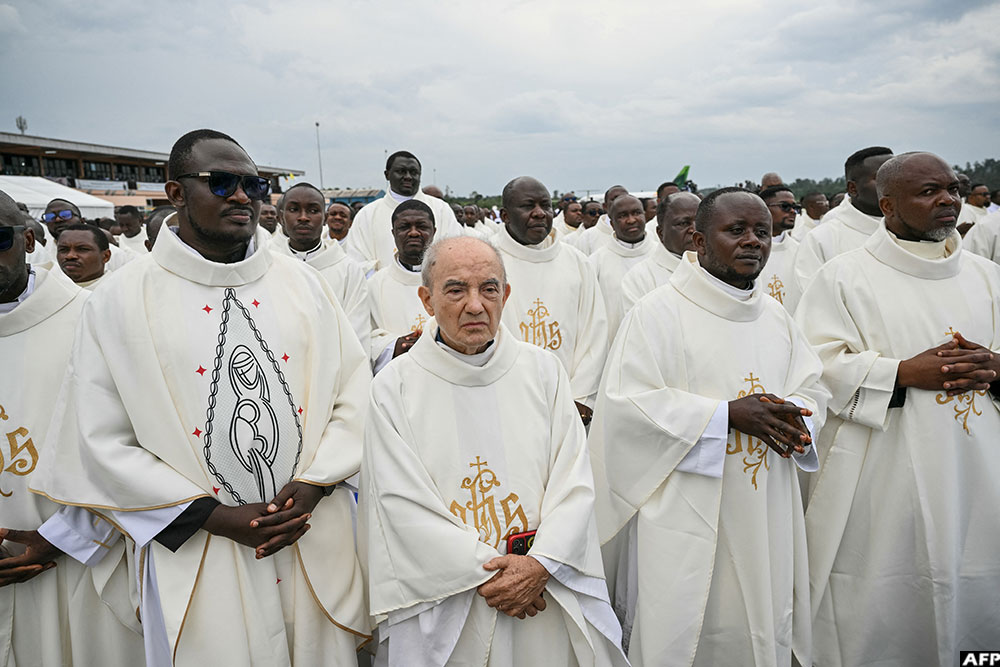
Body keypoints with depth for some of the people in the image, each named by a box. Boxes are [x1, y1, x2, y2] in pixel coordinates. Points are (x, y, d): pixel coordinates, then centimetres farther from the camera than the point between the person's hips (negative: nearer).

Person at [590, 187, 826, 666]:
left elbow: (812, 387, 14)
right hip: (686, 519, -6)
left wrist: (793, 414, -11)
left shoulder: (776, 317, 10)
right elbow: (626, 402, -16)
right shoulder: (658, 312, -10)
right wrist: (727, 414, -20)